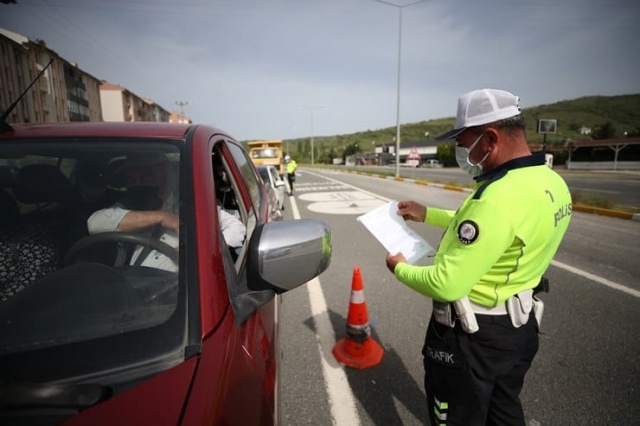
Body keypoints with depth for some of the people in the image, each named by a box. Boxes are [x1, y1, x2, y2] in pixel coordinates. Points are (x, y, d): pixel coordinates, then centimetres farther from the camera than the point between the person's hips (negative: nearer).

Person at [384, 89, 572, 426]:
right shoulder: (550, 182, -1)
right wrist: (427, 215, 14)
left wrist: (400, 269, -11)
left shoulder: (499, 197, -32)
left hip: (471, 334, -8)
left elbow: (446, 285, -30)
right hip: (520, 324, 8)